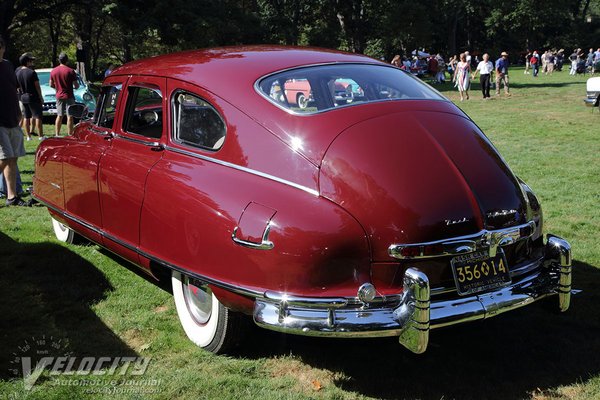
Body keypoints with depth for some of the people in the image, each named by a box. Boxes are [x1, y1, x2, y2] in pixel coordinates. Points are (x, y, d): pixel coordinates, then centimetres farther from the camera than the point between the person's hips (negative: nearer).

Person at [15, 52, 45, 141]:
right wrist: (41, 97, -3)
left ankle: (28, 136, 11)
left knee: (26, 117, 10)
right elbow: (37, 86, -12)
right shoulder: (32, 72, -15)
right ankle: (41, 136, -3)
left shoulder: (18, 72, 3)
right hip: (33, 97, -6)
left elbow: (18, 85, 8)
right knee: (38, 116, -2)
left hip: (23, 97, 6)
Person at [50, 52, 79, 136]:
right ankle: (70, 135, -5)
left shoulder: (53, 71, 3)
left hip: (59, 96, 5)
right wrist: (77, 86, 12)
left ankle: (57, 135, 14)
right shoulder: (70, 71, -12)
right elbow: (76, 85, -11)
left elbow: (51, 85, 9)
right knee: (69, 117, -3)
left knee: (59, 116, 12)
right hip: (69, 96, -5)